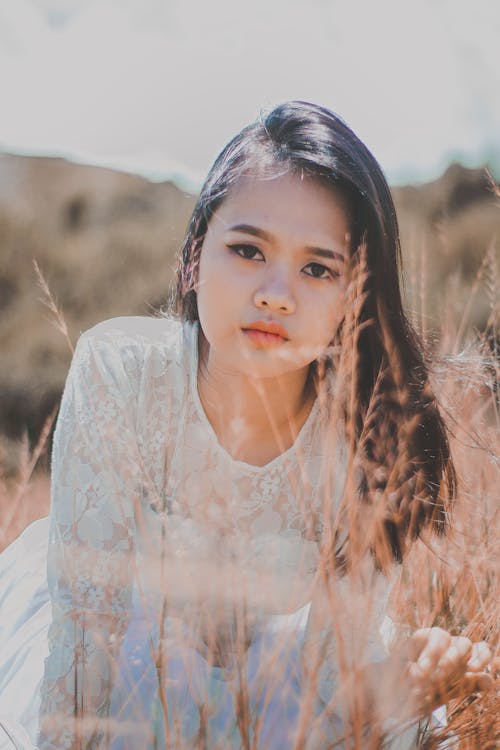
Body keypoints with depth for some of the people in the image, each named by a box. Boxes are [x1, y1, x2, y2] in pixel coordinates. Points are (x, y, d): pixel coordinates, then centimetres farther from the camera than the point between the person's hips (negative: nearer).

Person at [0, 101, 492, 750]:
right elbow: (86, 608, -20)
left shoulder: (373, 438, -25)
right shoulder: (116, 374, -26)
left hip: (273, 676, 0)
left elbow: (332, 670, -20)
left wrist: (380, 694, -40)